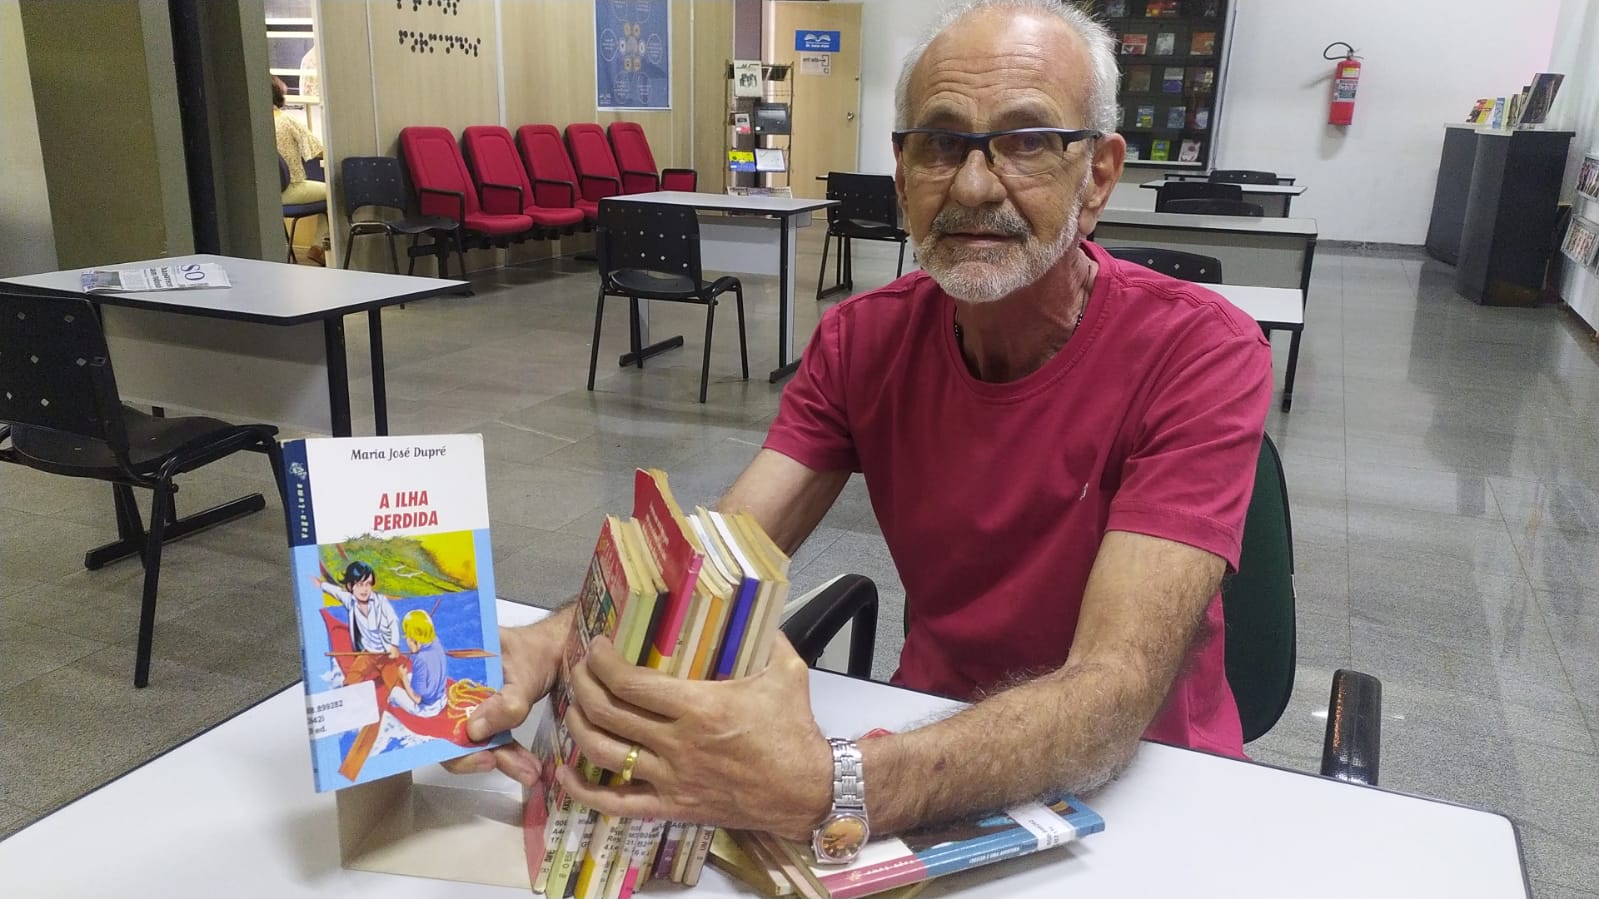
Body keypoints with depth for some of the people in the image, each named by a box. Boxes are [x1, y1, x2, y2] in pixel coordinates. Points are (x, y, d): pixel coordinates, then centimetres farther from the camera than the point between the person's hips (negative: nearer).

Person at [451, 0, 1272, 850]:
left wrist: (826, 791, -44)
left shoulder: (1200, 356, -19)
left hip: (1139, 771, -2)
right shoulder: (863, 338, -6)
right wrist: (556, 640, -33)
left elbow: (1115, 692, -29)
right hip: (925, 750, 3)